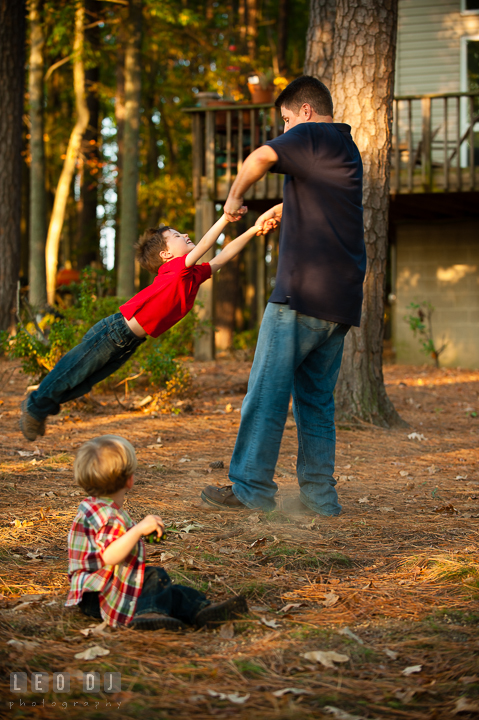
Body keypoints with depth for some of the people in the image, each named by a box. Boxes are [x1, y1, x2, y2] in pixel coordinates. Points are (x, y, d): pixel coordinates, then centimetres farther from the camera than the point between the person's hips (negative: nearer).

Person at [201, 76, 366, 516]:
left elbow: (262, 157, -23)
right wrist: (280, 212, 42)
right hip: (343, 297, 8)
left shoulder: (311, 136, -4)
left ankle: (251, 488, 1)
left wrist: (234, 198, -8)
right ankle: (319, 494, 9)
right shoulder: (348, 149, 22)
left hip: (303, 293, -8)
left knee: (268, 390, -2)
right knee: (317, 397, 11)